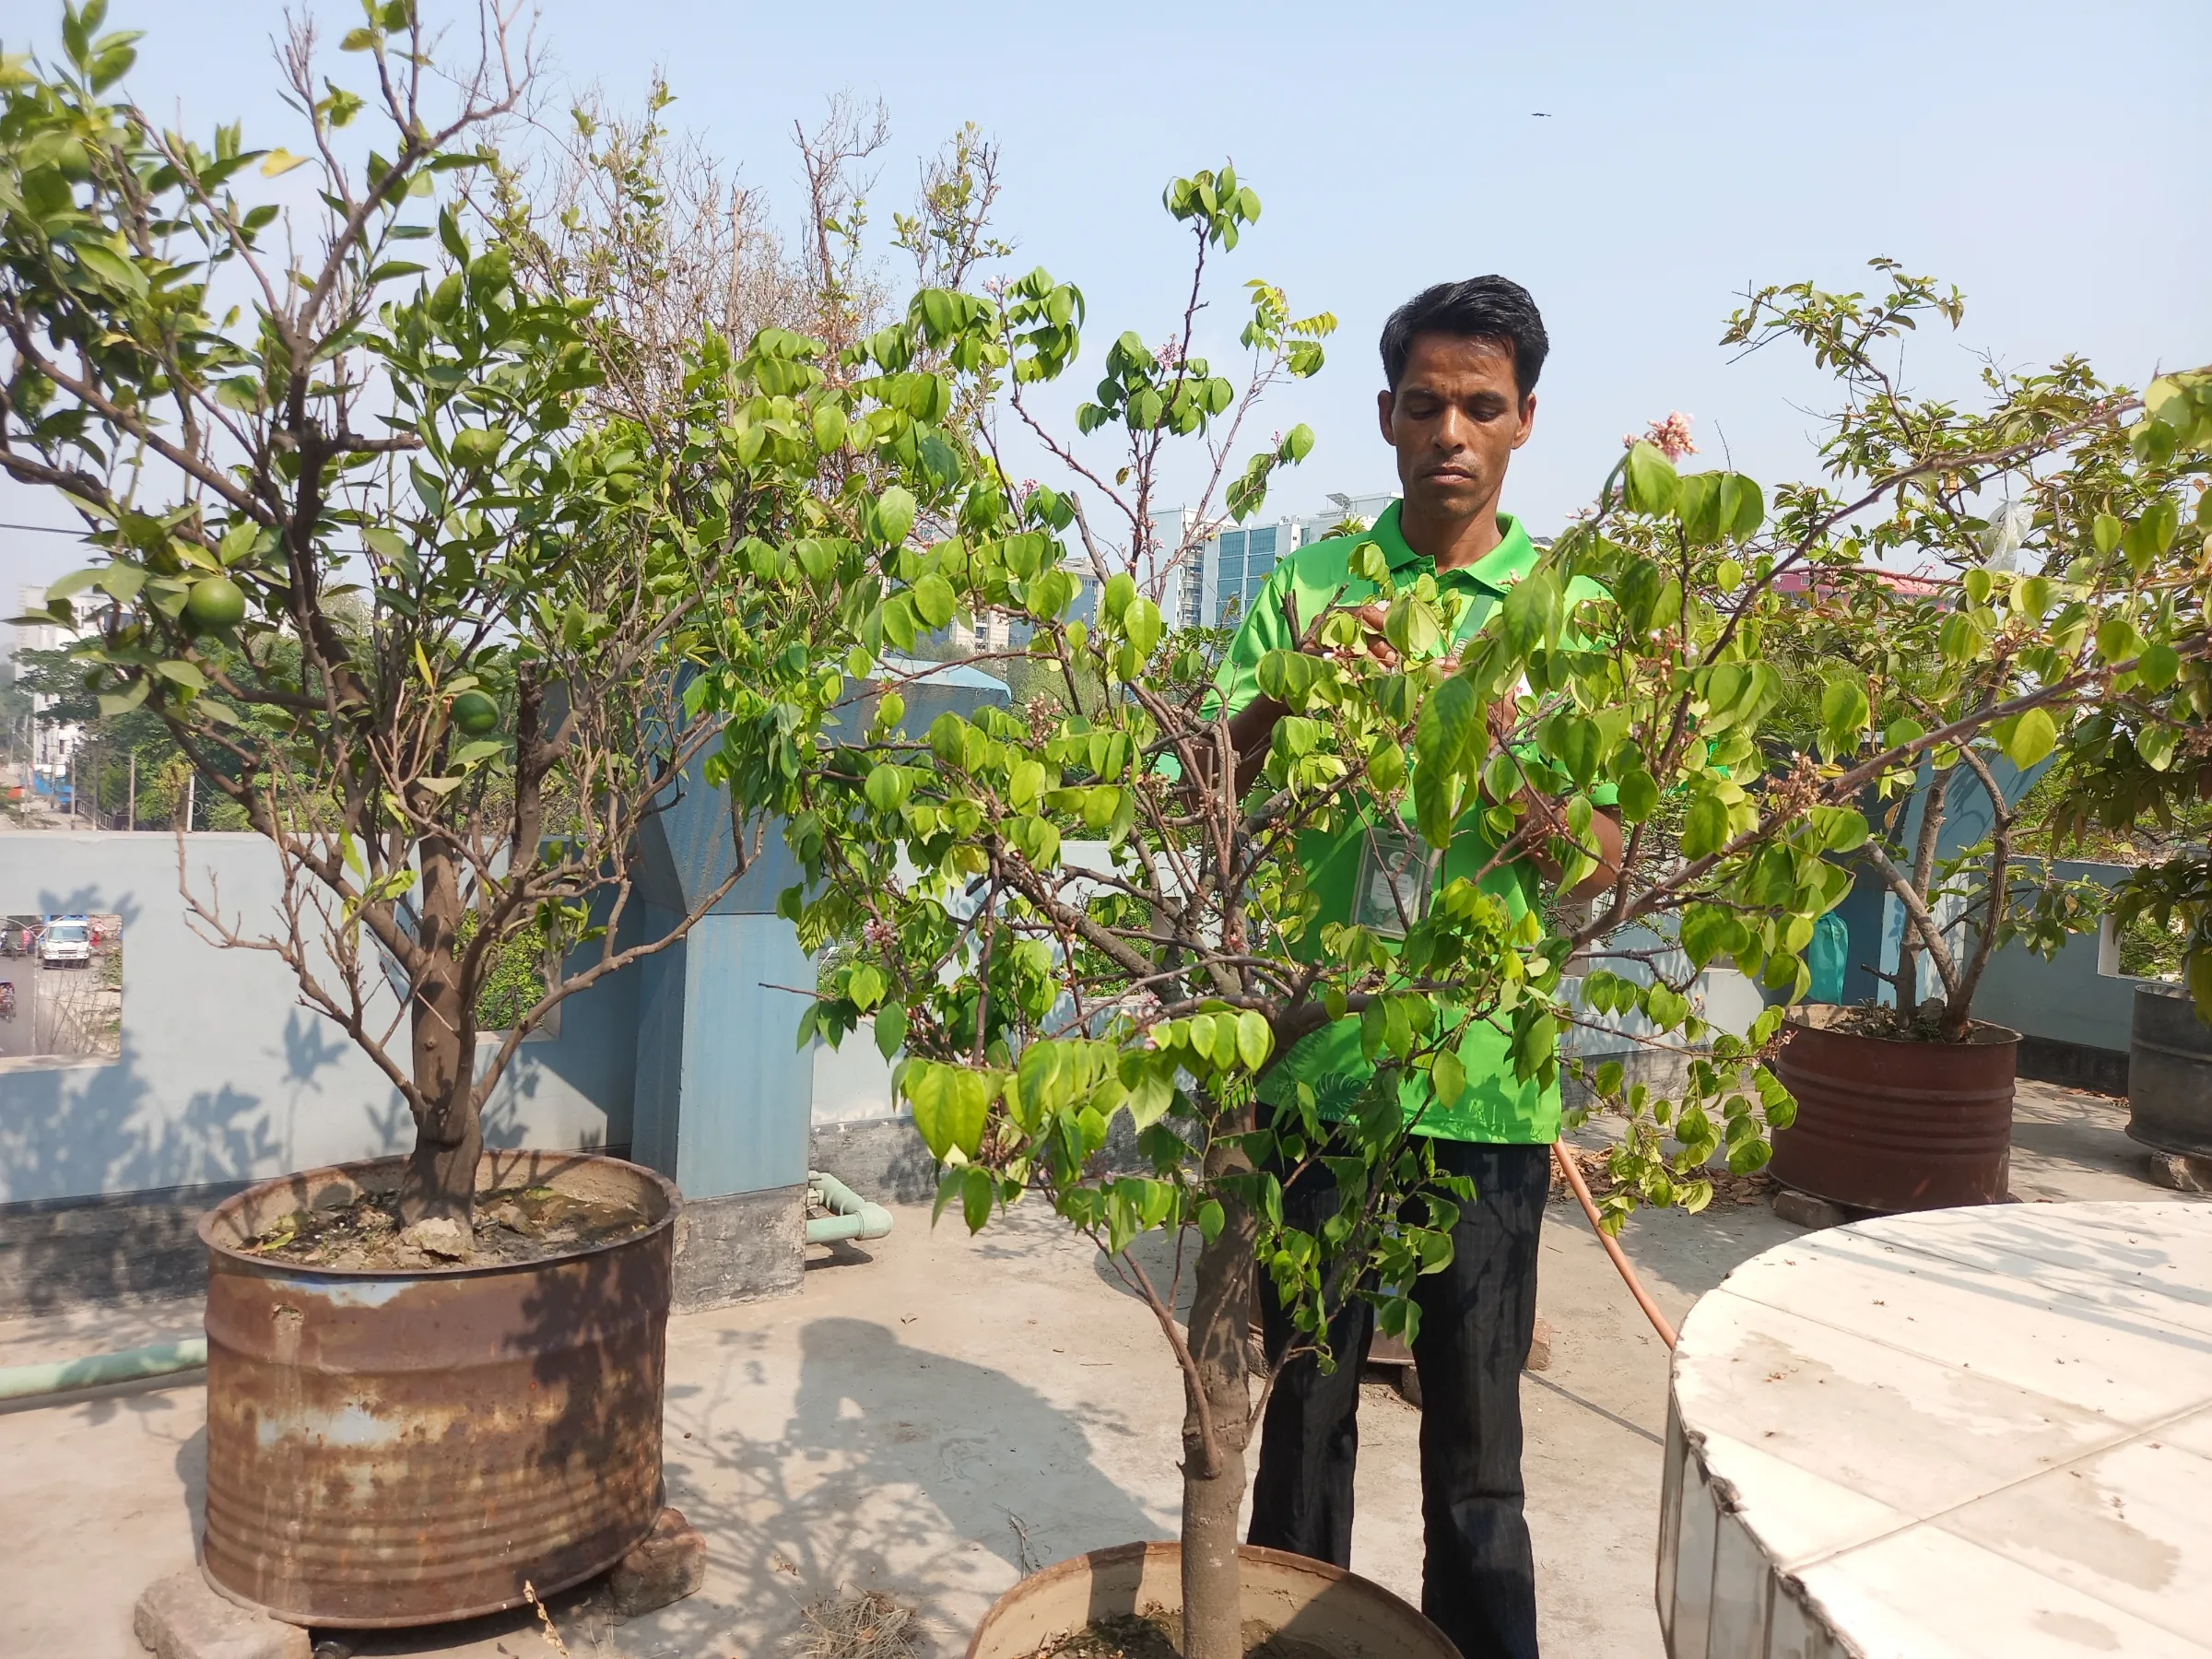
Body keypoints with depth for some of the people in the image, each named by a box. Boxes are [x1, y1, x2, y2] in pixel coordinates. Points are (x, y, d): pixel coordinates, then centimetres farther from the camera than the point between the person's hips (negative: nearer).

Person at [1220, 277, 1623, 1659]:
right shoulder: (1308, 586, 3)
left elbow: (1603, 867, -2)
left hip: (1486, 1080, 0)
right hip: (1316, 1062, 1)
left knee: (1477, 1441, 11)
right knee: (1306, 1404, 17)